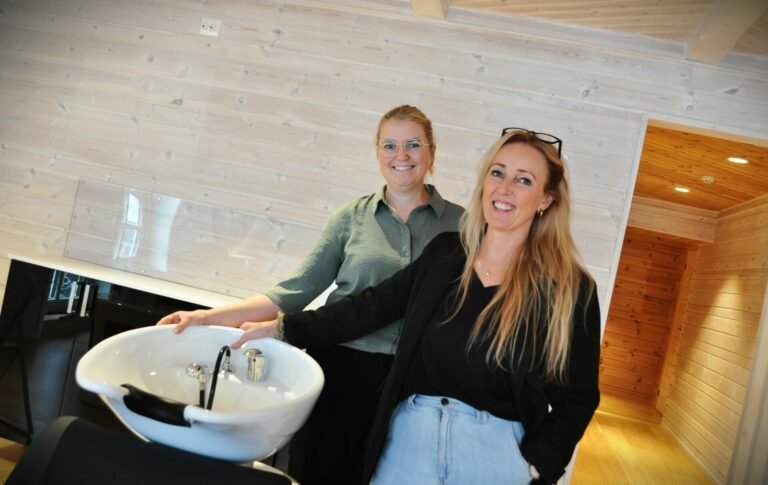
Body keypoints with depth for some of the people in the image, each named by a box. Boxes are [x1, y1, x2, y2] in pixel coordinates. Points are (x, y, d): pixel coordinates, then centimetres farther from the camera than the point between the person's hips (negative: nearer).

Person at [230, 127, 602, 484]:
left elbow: (576, 398, -3)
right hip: (409, 435, 3)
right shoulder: (445, 252, 1)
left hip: (495, 450, -2)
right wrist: (285, 328, 1)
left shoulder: (570, 288, -8)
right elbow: (375, 305, 3)